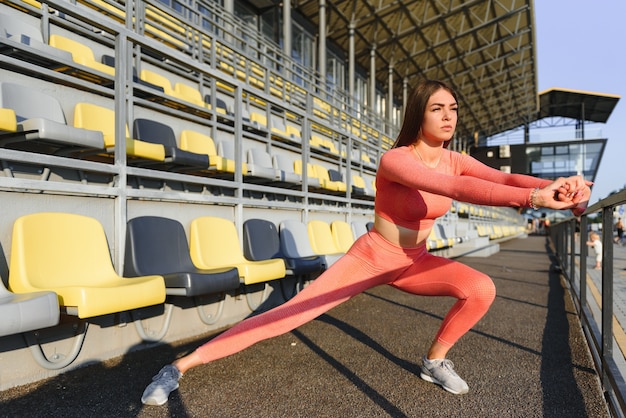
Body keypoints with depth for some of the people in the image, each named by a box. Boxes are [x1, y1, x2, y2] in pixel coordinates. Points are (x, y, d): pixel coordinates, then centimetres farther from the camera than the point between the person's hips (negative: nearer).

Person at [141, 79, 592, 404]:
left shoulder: (456, 159, -3)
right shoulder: (395, 160, -24)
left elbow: (505, 177, -18)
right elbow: (456, 189, -40)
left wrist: (560, 186, -37)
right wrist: (533, 197, -47)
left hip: (415, 262, 6)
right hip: (370, 257, -6)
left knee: (481, 289, -16)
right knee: (289, 314, -14)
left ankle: (435, 360, 11)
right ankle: (180, 366, -1)